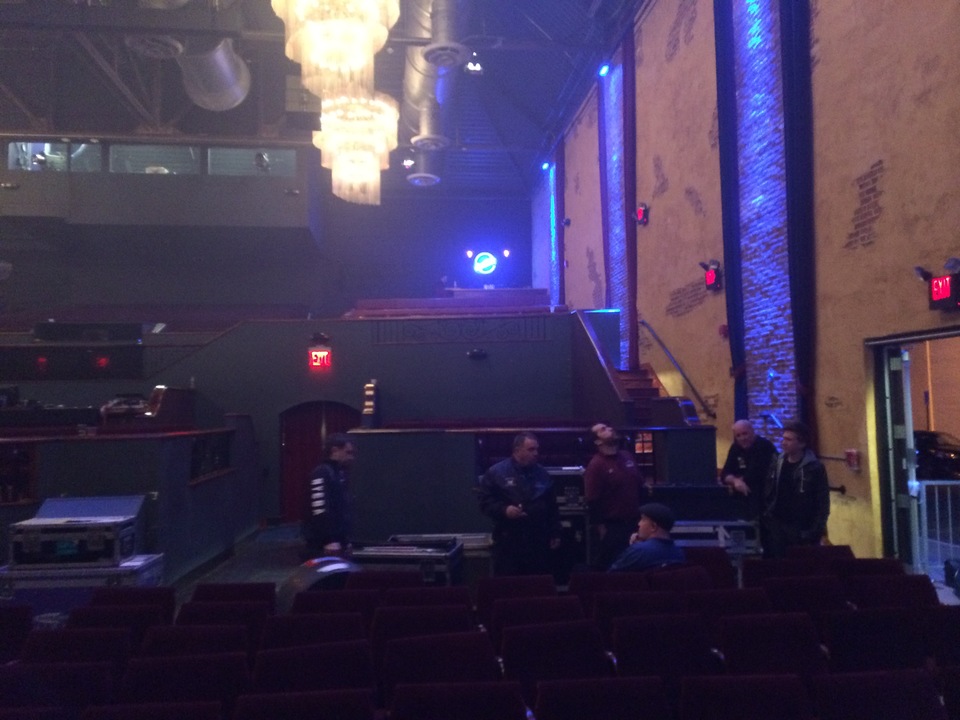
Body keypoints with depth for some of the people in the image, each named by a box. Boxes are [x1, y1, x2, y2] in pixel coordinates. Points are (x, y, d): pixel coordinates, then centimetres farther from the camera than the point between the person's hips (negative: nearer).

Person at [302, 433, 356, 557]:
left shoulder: (339, 474, 17)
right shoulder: (322, 473, -13)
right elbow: (320, 510, -22)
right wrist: (330, 540, -25)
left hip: (338, 542, 10)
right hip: (323, 545, -10)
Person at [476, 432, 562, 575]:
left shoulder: (543, 474, 9)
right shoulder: (496, 472, -4)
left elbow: (552, 507, 15)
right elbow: (484, 500, -3)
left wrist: (555, 534, 13)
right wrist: (503, 510, -18)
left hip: (539, 540, 4)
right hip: (508, 541, -4)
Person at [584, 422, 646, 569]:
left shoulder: (627, 456, 7)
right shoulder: (596, 465, -14)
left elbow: (640, 486, 17)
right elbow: (592, 501, -16)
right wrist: (601, 527, -15)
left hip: (633, 522, 7)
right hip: (612, 525, -7)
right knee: (608, 567, 3)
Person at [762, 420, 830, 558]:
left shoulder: (815, 468, -8)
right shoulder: (776, 463, 5)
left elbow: (823, 503, -7)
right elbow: (768, 494, 10)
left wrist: (816, 531, -11)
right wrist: (766, 519, 4)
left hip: (803, 530, -4)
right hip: (776, 527, 4)